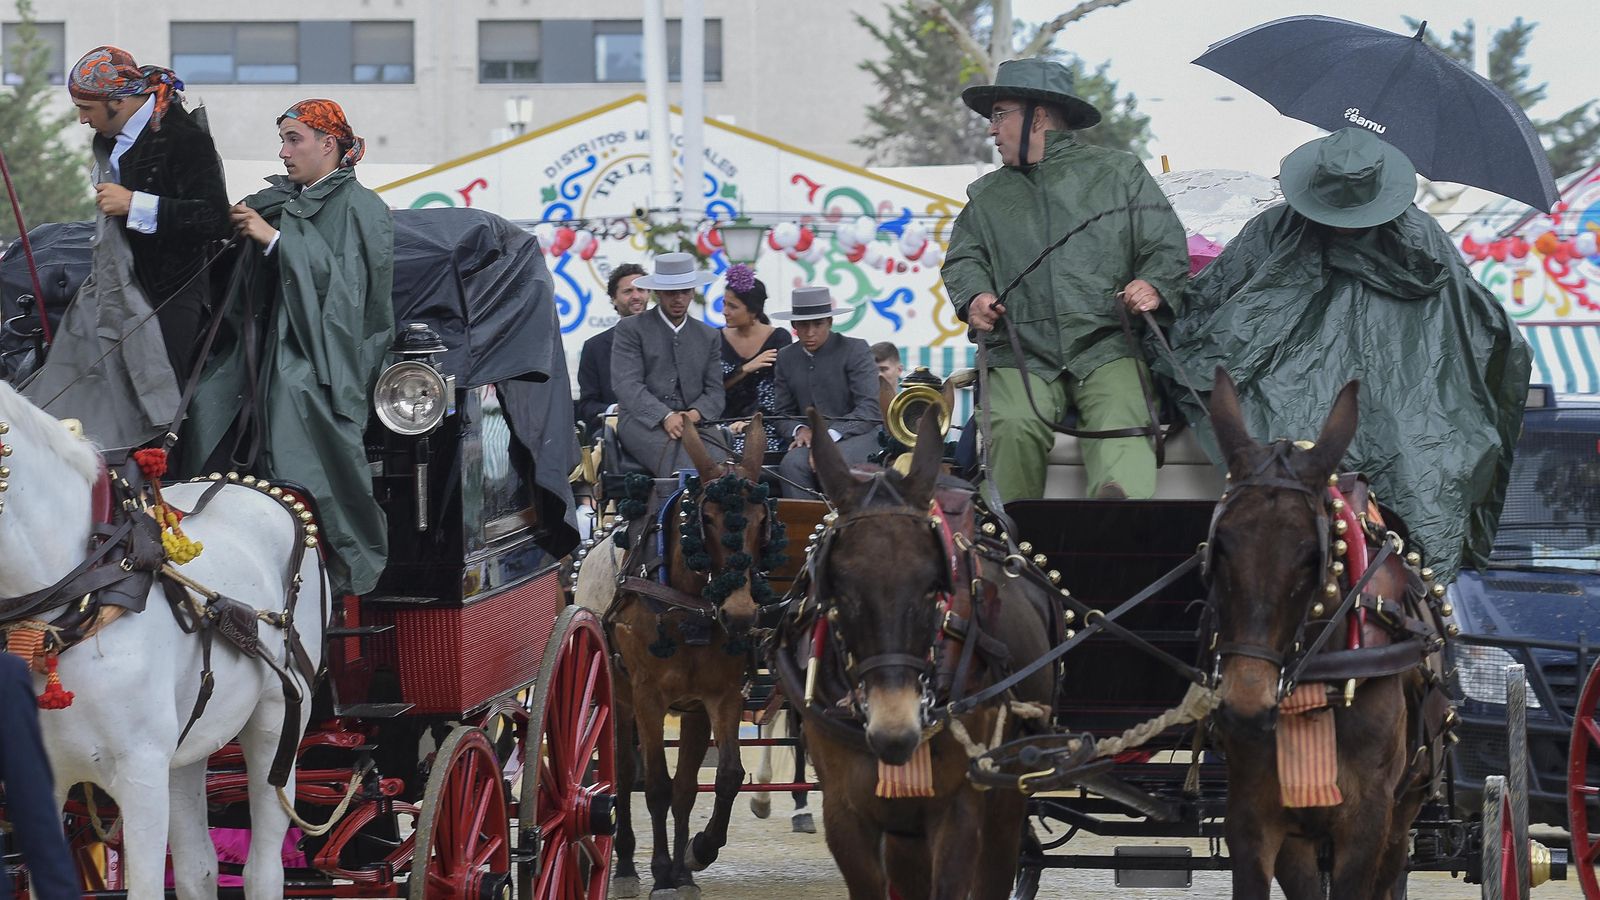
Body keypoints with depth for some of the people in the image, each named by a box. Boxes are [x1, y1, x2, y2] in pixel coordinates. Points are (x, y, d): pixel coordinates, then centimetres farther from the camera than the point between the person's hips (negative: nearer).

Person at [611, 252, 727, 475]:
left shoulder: (708, 336, 22)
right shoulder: (630, 329, 9)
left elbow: (715, 392, 16)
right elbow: (627, 385, -4)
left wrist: (694, 415, -9)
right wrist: (666, 417, -18)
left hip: (693, 423, 4)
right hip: (642, 421, -4)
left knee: (716, 459, -35)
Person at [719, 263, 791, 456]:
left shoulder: (779, 338, 2)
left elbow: (776, 393, -8)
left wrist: (748, 421, -22)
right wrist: (745, 369, -10)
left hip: (764, 424, -2)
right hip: (725, 423, 2)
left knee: (744, 450, -34)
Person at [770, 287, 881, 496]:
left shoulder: (855, 350, -4)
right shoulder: (786, 358, 11)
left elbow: (870, 408, -12)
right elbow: (784, 414, 16)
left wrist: (831, 435, -22)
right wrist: (799, 430, -8)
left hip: (856, 433, -4)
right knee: (791, 464, -29)